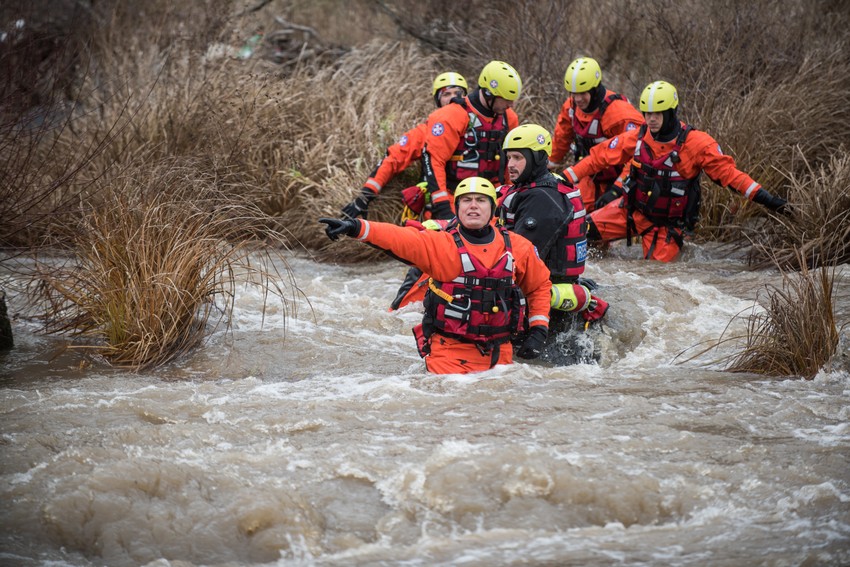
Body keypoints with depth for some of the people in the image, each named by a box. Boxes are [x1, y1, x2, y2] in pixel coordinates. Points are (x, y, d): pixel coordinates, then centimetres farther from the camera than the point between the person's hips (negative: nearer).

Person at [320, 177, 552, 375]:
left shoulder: (518, 248, 3)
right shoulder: (441, 244, -6)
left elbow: (540, 284, 18)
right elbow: (399, 238, -19)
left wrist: (539, 329, 9)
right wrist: (357, 228, -34)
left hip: (499, 353, 3)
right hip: (451, 351, -3)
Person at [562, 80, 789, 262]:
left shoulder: (695, 143, -17)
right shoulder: (637, 137, -6)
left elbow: (726, 171, -16)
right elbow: (600, 156, 0)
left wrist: (764, 197, -24)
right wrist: (565, 178, -3)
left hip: (668, 222, -3)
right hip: (633, 210, 3)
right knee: (584, 229, -11)